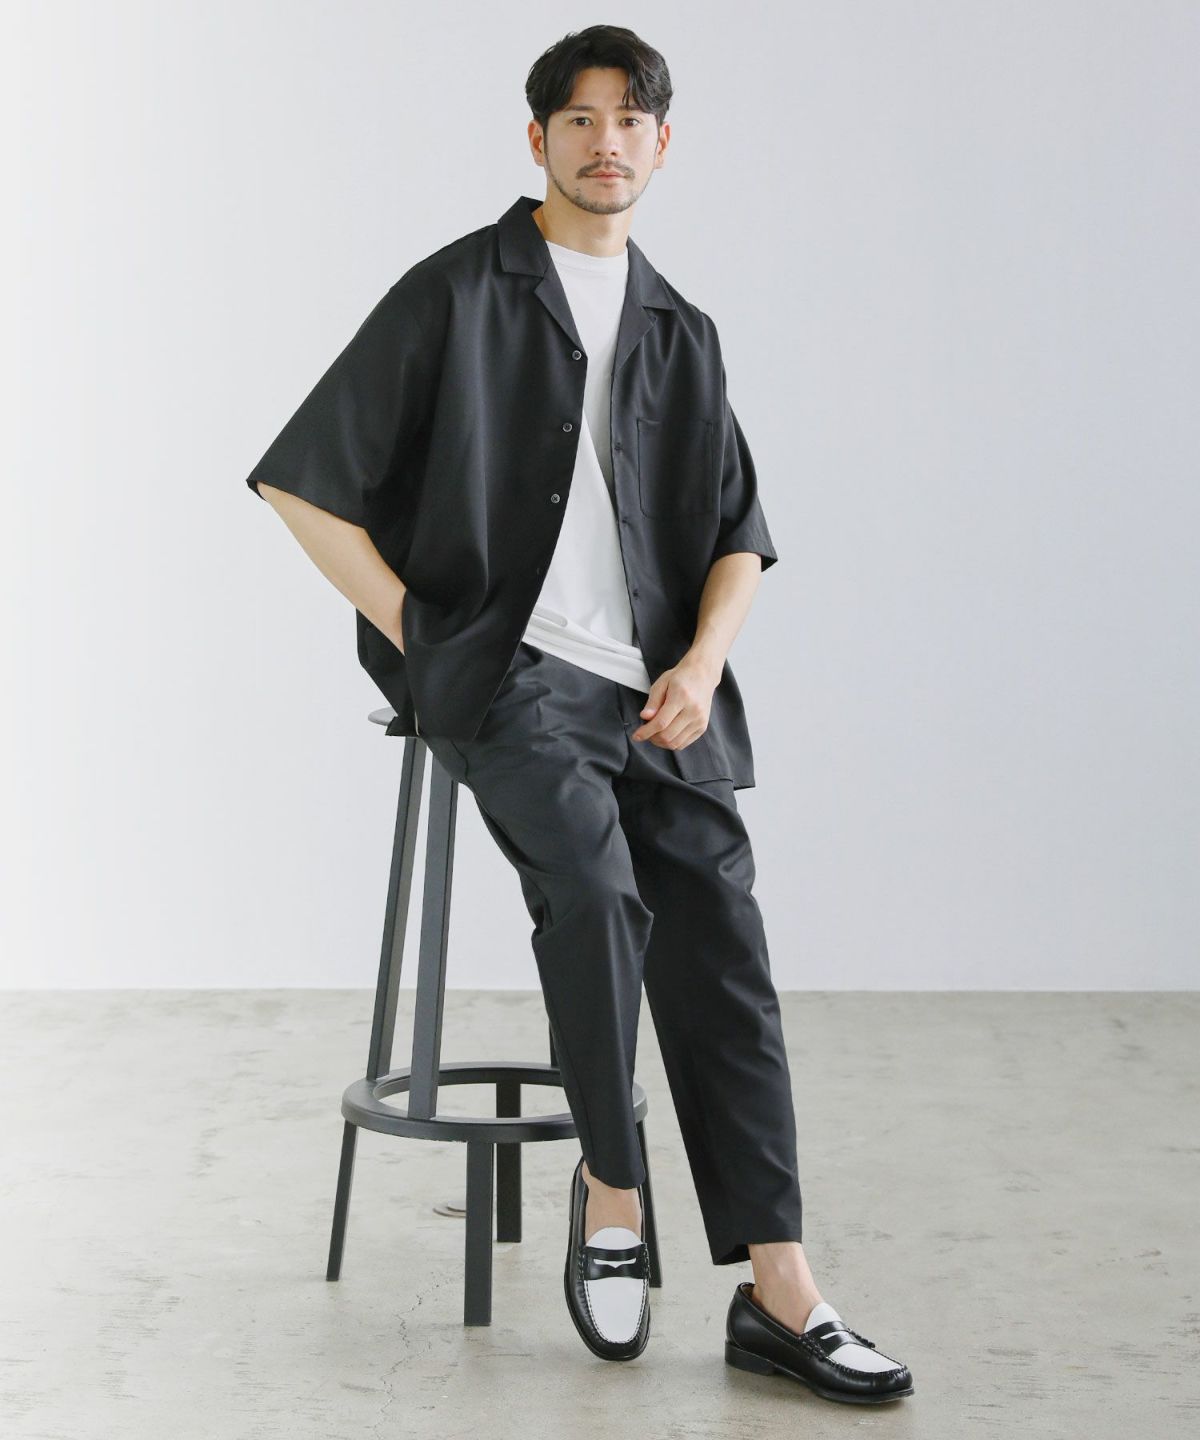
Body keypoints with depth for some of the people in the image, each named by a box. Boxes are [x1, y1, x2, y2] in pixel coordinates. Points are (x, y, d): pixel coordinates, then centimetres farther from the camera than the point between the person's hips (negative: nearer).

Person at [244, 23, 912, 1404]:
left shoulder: (681, 334, 18)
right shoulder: (456, 295, 4)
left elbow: (738, 537, 19)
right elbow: (302, 479, 1)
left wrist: (702, 663, -1)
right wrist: (417, 635, -6)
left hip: (650, 686, 4)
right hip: (501, 671, -4)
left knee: (719, 936, -11)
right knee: (593, 877, -31)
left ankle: (779, 1294, -11)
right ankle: (609, 1185, -11)